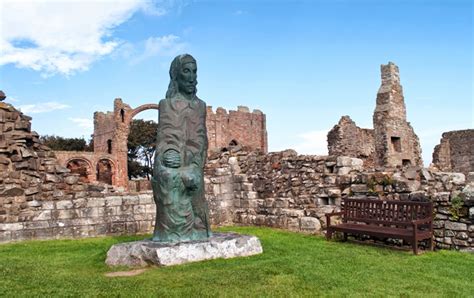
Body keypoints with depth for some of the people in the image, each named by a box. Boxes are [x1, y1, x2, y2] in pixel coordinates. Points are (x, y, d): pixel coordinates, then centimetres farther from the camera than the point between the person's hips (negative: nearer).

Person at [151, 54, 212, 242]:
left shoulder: (200, 105, 10)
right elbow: (167, 142, -9)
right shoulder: (168, 105, -3)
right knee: (176, 214, -6)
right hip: (175, 170, -4)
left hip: (194, 170, 5)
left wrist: (196, 169, -11)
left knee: (195, 217, 9)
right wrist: (184, 174, -20)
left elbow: (202, 141, 5)